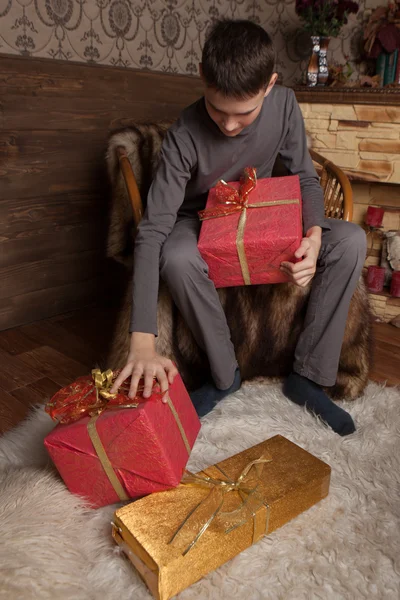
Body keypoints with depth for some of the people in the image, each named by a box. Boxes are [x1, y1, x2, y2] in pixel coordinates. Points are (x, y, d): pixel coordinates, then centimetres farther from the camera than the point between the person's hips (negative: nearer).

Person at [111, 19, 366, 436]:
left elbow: (305, 178, -4)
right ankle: (224, 375, -15)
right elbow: (152, 233, -34)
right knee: (177, 258, -40)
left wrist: (314, 233, -28)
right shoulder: (185, 137, -28)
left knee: (350, 241, -20)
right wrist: (143, 342, -43)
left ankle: (308, 377, -11)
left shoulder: (284, 104, -16)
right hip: (200, 226, -3)